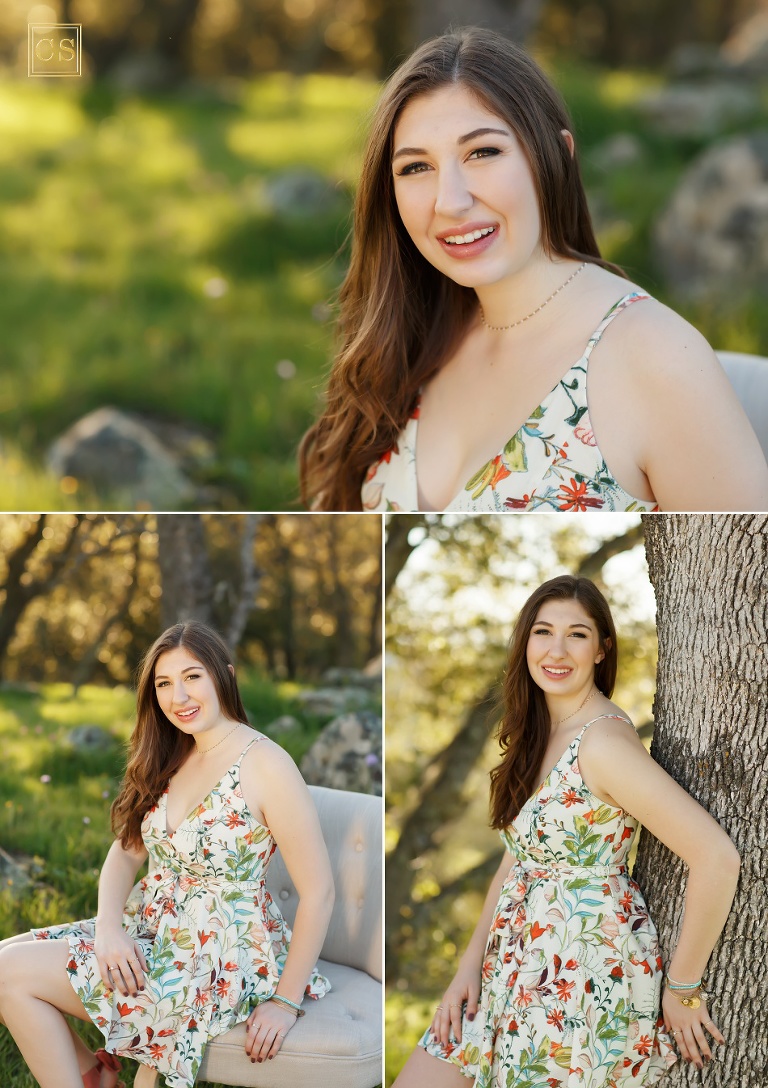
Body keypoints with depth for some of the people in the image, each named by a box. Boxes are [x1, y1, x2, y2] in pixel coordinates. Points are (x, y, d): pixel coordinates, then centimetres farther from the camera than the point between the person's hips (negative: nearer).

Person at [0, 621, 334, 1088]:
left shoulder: (265, 764, -17)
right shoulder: (171, 759, 9)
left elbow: (319, 891, -19)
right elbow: (127, 851, 7)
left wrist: (285, 1001, -17)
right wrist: (109, 925, -13)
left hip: (222, 957, -8)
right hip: (153, 929, 8)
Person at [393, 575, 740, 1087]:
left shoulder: (603, 740, -20)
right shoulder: (539, 734, 7)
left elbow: (718, 857, -26)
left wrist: (683, 988, -16)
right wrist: (471, 963, 3)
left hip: (587, 973, -8)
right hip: (518, 965, 8)